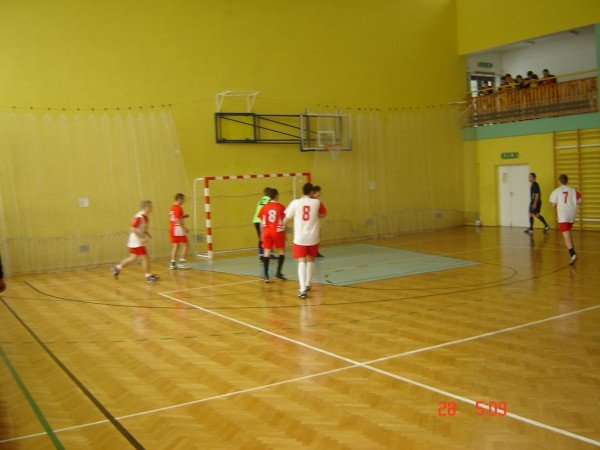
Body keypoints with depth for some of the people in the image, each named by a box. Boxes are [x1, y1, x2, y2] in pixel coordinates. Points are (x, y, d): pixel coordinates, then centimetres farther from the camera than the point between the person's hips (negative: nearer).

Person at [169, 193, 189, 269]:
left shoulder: (172, 207, 15)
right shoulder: (178, 208, -14)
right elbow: (177, 220, -22)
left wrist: (183, 216, 17)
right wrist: (184, 228, -22)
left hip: (172, 228, 9)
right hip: (178, 228, -9)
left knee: (175, 246, 11)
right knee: (185, 245, -2)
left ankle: (173, 264, 10)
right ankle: (181, 263, -6)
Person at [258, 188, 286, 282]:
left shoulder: (265, 207, 1)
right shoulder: (281, 207, -6)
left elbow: (262, 223, 2)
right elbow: (284, 222, -5)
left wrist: (262, 234, 11)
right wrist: (285, 234, 5)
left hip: (267, 232, 2)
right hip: (278, 232, -2)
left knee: (266, 252, 4)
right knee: (280, 252, 12)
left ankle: (266, 275, 0)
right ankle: (278, 273, 9)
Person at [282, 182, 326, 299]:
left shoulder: (295, 203, -5)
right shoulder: (316, 202, -2)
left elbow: (286, 220, -1)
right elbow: (322, 214, 17)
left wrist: (283, 226, 21)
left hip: (300, 238, -1)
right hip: (313, 237, 2)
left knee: (302, 262, -3)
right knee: (310, 261, 19)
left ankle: (303, 289, -17)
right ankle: (307, 285, 34)